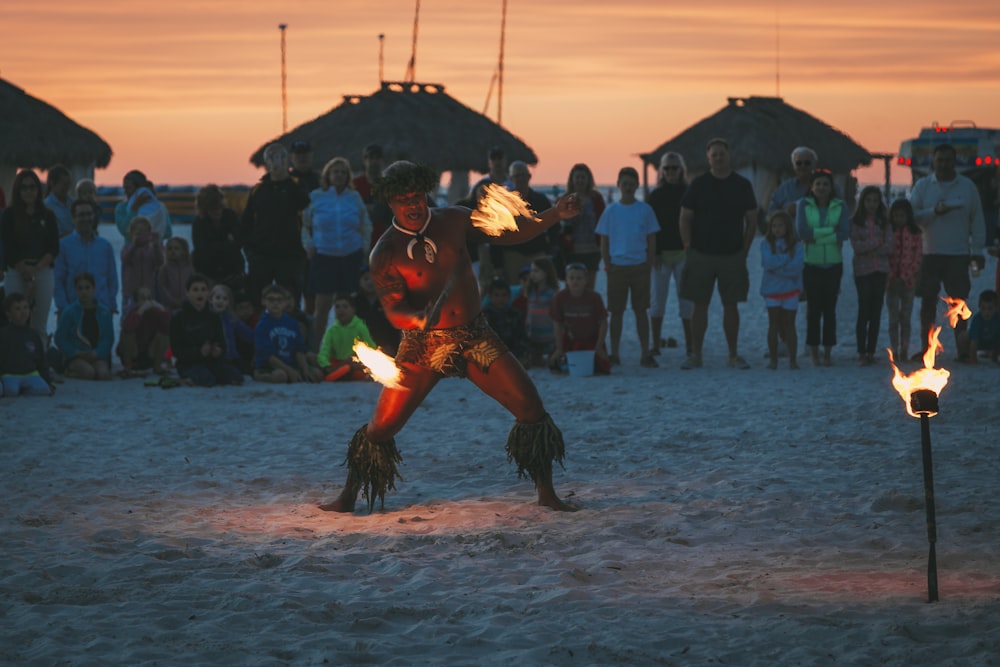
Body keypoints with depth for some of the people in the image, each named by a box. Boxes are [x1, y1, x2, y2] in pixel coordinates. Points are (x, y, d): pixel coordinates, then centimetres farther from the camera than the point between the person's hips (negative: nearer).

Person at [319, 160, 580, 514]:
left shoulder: (453, 220, 1)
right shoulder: (385, 253, -8)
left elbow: (511, 233, 9)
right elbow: (393, 309, -16)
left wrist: (555, 215, -3)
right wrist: (420, 319, -39)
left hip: (475, 336, 3)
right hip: (424, 344, -2)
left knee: (530, 406, -8)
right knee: (383, 424, -7)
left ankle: (546, 493, 5)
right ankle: (349, 496, 14)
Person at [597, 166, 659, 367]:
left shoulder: (645, 210, 2)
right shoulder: (611, 211, 3)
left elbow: (651, 241, 6)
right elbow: (604, 242, 6)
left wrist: (648, 265, -2)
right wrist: (608, 265, -2)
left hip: (640, 267, 0)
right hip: (617, 266, 0)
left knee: (641, 311, 3)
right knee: (616, 312, 4)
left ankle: (645, 354, 4)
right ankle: (614, 354, 9)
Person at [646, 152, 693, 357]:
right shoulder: (655, 196, 6)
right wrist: (653, 253, -7)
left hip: (684, 253, -1)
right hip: (661, 254, 1)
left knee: (687, 299, -2)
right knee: (657, 298, 0)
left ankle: (690, 345, 0)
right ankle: (655, 344, 5)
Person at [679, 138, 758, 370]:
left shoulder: (742, 185, 4)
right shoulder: (698, 185, 1)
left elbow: (752, 221, 8)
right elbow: (685, 219, 3)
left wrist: (744, 250, 2)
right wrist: (689, 248, -3)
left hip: (732, 256, 1)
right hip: (701, 255, -1)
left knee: (731, 305, 3)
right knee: (700, 305, 0)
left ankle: (733, 355, 9)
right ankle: (695, 355, 6)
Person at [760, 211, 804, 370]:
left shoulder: (796, 245, -1)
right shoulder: (767, 244, 0)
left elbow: (797, 266, -15)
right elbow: (768, 262, -15)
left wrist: (776, 266, -15)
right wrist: (786, 256, -12)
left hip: (790, 290, 0)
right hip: (771, 290, 0)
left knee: (789, 325, 2)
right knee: (774, 324, 2)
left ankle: (792, 358, 6)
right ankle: (773, 359, 7)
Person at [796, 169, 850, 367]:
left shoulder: (840, 206, 5)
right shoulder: (803, 205, 4)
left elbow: (844, 233, -9)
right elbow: (801, 231, -10)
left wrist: (816, 236, -14)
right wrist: (831, 230, -11)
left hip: (833, 264, 1)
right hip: (811, 264, -1)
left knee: (830, 308, 1)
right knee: (813, 308, -2)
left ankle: (828, 352, 6)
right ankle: (814, 352, 3)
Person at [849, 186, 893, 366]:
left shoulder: (884, 222, 9)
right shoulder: (855, 222, 2)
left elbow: (888, 247, -1)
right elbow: (856, 246, -8)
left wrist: (867, 248, -8)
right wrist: (877, 243, -6)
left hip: (880, 270, 3)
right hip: (862, 270, -3)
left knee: (876, 311, 3)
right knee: (864, 310, -9)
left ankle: (871, 351, 8)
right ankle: (862, 352, -6)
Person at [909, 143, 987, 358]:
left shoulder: (967, 187, 5)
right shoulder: (922, 186, 6)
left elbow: (977, 220, 7)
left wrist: (977, 251, 0)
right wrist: (934, 212, -15)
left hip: (959, 255, -1)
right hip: (929, 254, 1)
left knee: (959, 301, -1)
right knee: (928, 301, 1)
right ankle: (926, 347, 6)